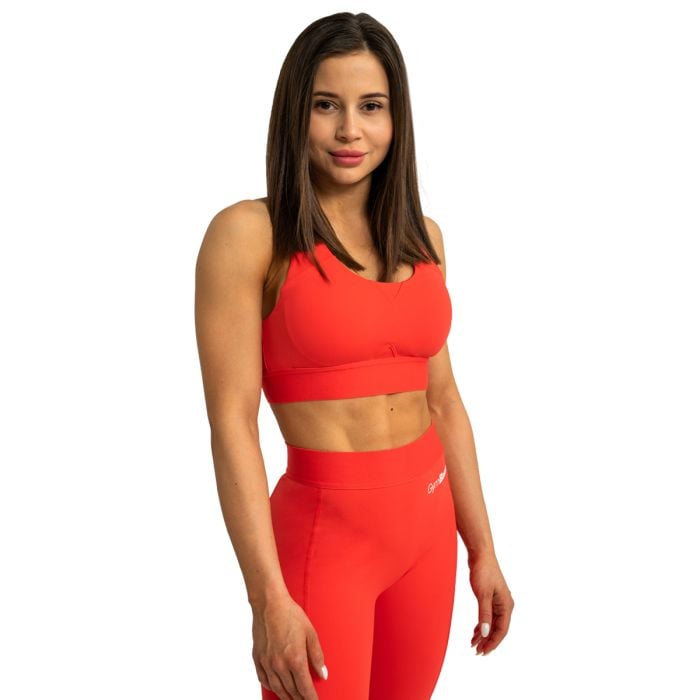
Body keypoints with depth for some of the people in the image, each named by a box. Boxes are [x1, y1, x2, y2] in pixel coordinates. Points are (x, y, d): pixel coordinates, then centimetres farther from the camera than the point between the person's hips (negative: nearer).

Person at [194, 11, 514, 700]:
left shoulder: (422, 236, 5)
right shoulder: (248, 233, -11)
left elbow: (442, 401, 10)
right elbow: (232, 423, -15)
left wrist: (482, 549, 12)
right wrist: (269, 600, -19)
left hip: (428, 524, 6)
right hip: (321, 532, -5)